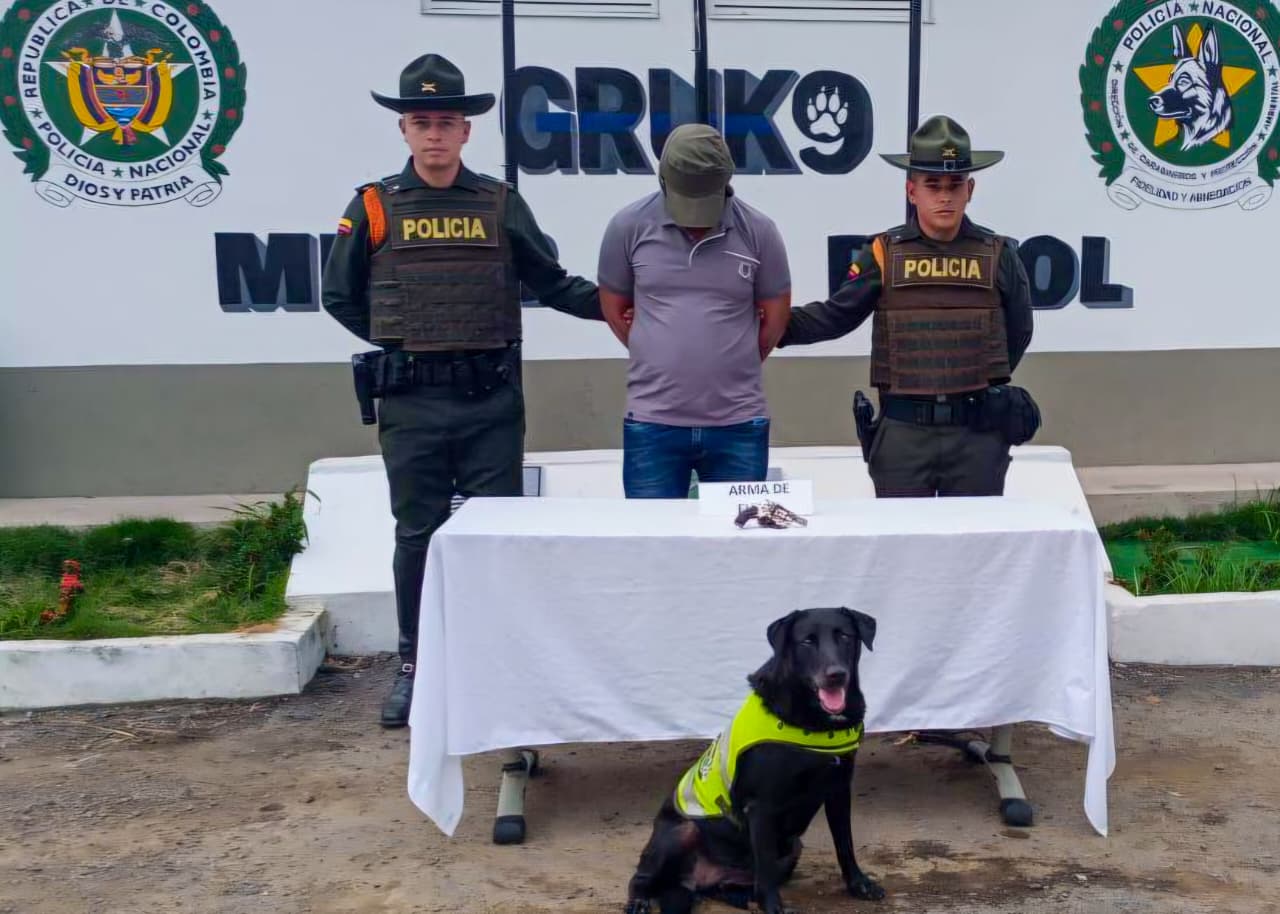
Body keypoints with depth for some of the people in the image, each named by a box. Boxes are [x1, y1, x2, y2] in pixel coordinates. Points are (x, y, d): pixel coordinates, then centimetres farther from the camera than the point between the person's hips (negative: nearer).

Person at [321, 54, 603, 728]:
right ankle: (414, 665, 20)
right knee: (418, 535, 7)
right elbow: (341, 298, 11)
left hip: (491, 399, 1)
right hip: (411, 403, 0)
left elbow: (551, 284, 8)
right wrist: (403, 342, 5)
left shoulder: (501, 205, 6)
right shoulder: (374, 207, 3)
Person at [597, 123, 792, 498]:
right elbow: (614, 308, 10)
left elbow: (775, 314, 10)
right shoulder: (629, 225, -2)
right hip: (652, 423, 0)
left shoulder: (758, 231, -2)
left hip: (738, 424, 0)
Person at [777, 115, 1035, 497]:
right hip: (902, 432, -1)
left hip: (977, 429, 1)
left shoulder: (997, 255, 3)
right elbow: (836, 316, -2)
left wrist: (984, 383, 13)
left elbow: (1017, 332, 13)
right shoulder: (883, 254, 0)